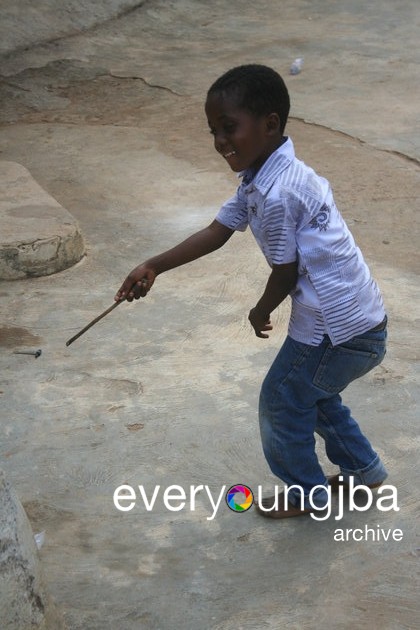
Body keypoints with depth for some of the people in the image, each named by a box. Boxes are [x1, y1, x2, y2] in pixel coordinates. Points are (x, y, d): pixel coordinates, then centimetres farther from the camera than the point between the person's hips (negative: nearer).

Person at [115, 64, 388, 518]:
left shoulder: (275, 194, -26)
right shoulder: (261, 178, 5)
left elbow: (285, 273, -17)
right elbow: (216, 232, 10)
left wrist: (261, 313, 4)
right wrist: (153, 268, 5)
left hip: (339, 328, -9)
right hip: (357, 318, 9)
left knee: (283, 400, 10)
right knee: (313, 391, 28)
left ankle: (306, 494, 29)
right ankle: (364, 470, 43)